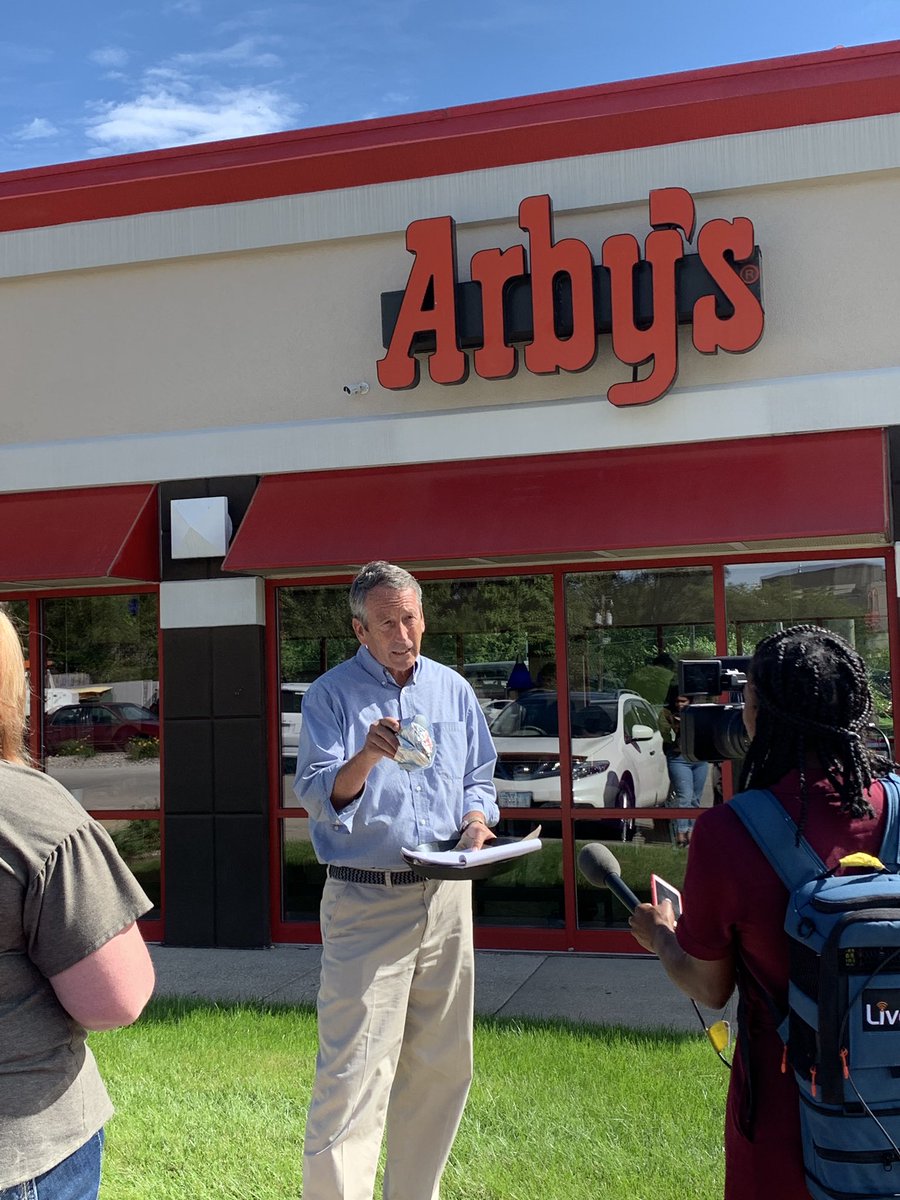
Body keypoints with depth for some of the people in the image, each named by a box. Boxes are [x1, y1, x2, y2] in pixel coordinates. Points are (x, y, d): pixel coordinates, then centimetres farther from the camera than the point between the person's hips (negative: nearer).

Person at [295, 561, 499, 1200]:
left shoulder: (454, 690, 10)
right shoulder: (332, 694, -3)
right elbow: (316, 796, -11)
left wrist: (477, 822, -4)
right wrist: (366, 757, -29)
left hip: (446, 895, 5)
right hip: (365, 901, -4)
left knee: (442, 1066, 12)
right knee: (353, 1071, -7)